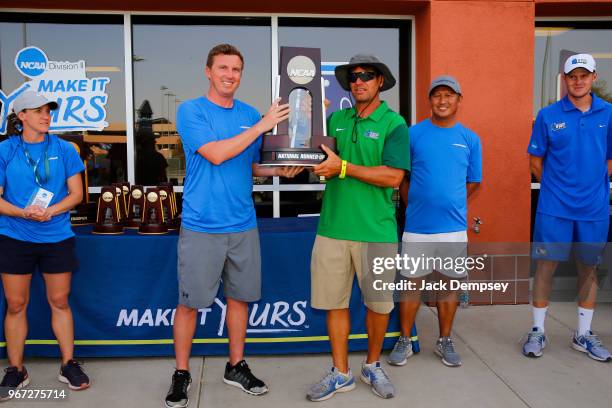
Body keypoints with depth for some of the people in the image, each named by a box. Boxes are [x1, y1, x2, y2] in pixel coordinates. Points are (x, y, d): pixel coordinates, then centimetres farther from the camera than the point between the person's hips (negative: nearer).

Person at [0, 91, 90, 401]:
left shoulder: (64, 149, 2)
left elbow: (76, 193, 0)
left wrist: (50, 212, -16)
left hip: (57, 238, 0)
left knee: (59, 302, 8)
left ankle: (68, 364, 21)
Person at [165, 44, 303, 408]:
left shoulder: (250, 114, 10)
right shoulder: (191, 111, -5)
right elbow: (215, 154, -18)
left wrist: (280, 170, -4)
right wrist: (262, 125, -16)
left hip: (244, 225, 5)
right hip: (201, 226, -4)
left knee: (239, 296, 13)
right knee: (190, 302, 3)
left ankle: (237, 366, 29)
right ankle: (182, 374, 20)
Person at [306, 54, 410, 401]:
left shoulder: (393, 124, -4)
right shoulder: (336, 120, 11)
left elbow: (393, 176, -16)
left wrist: (343, 168, -17)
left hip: (376, 230, -3)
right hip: (333, 227, 4)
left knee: (379, 304, 10)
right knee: (335, 303, 9)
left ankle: (373, 366, 32)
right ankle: (341, 374, 24)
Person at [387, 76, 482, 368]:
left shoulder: (470, 139, 5)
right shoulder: (413, 134, -1)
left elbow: (473, 182, 11)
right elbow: (401, 177, 3)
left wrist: (450, 204, 8)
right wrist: (415, 206, 0)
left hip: (454, 227, 2)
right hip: (417, 225, -1)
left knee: (449, 284, 11)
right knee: (412, 283, 6)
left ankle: (445, 341, 26)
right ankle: (404, 341, 20)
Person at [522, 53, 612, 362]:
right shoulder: (548, 115, -2)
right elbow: (536, 161, 4)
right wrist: (556, 187, 6)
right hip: (554, 208, -2)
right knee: (546, 266, 3)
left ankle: (583, 335, 26)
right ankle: (538, 331, 17)